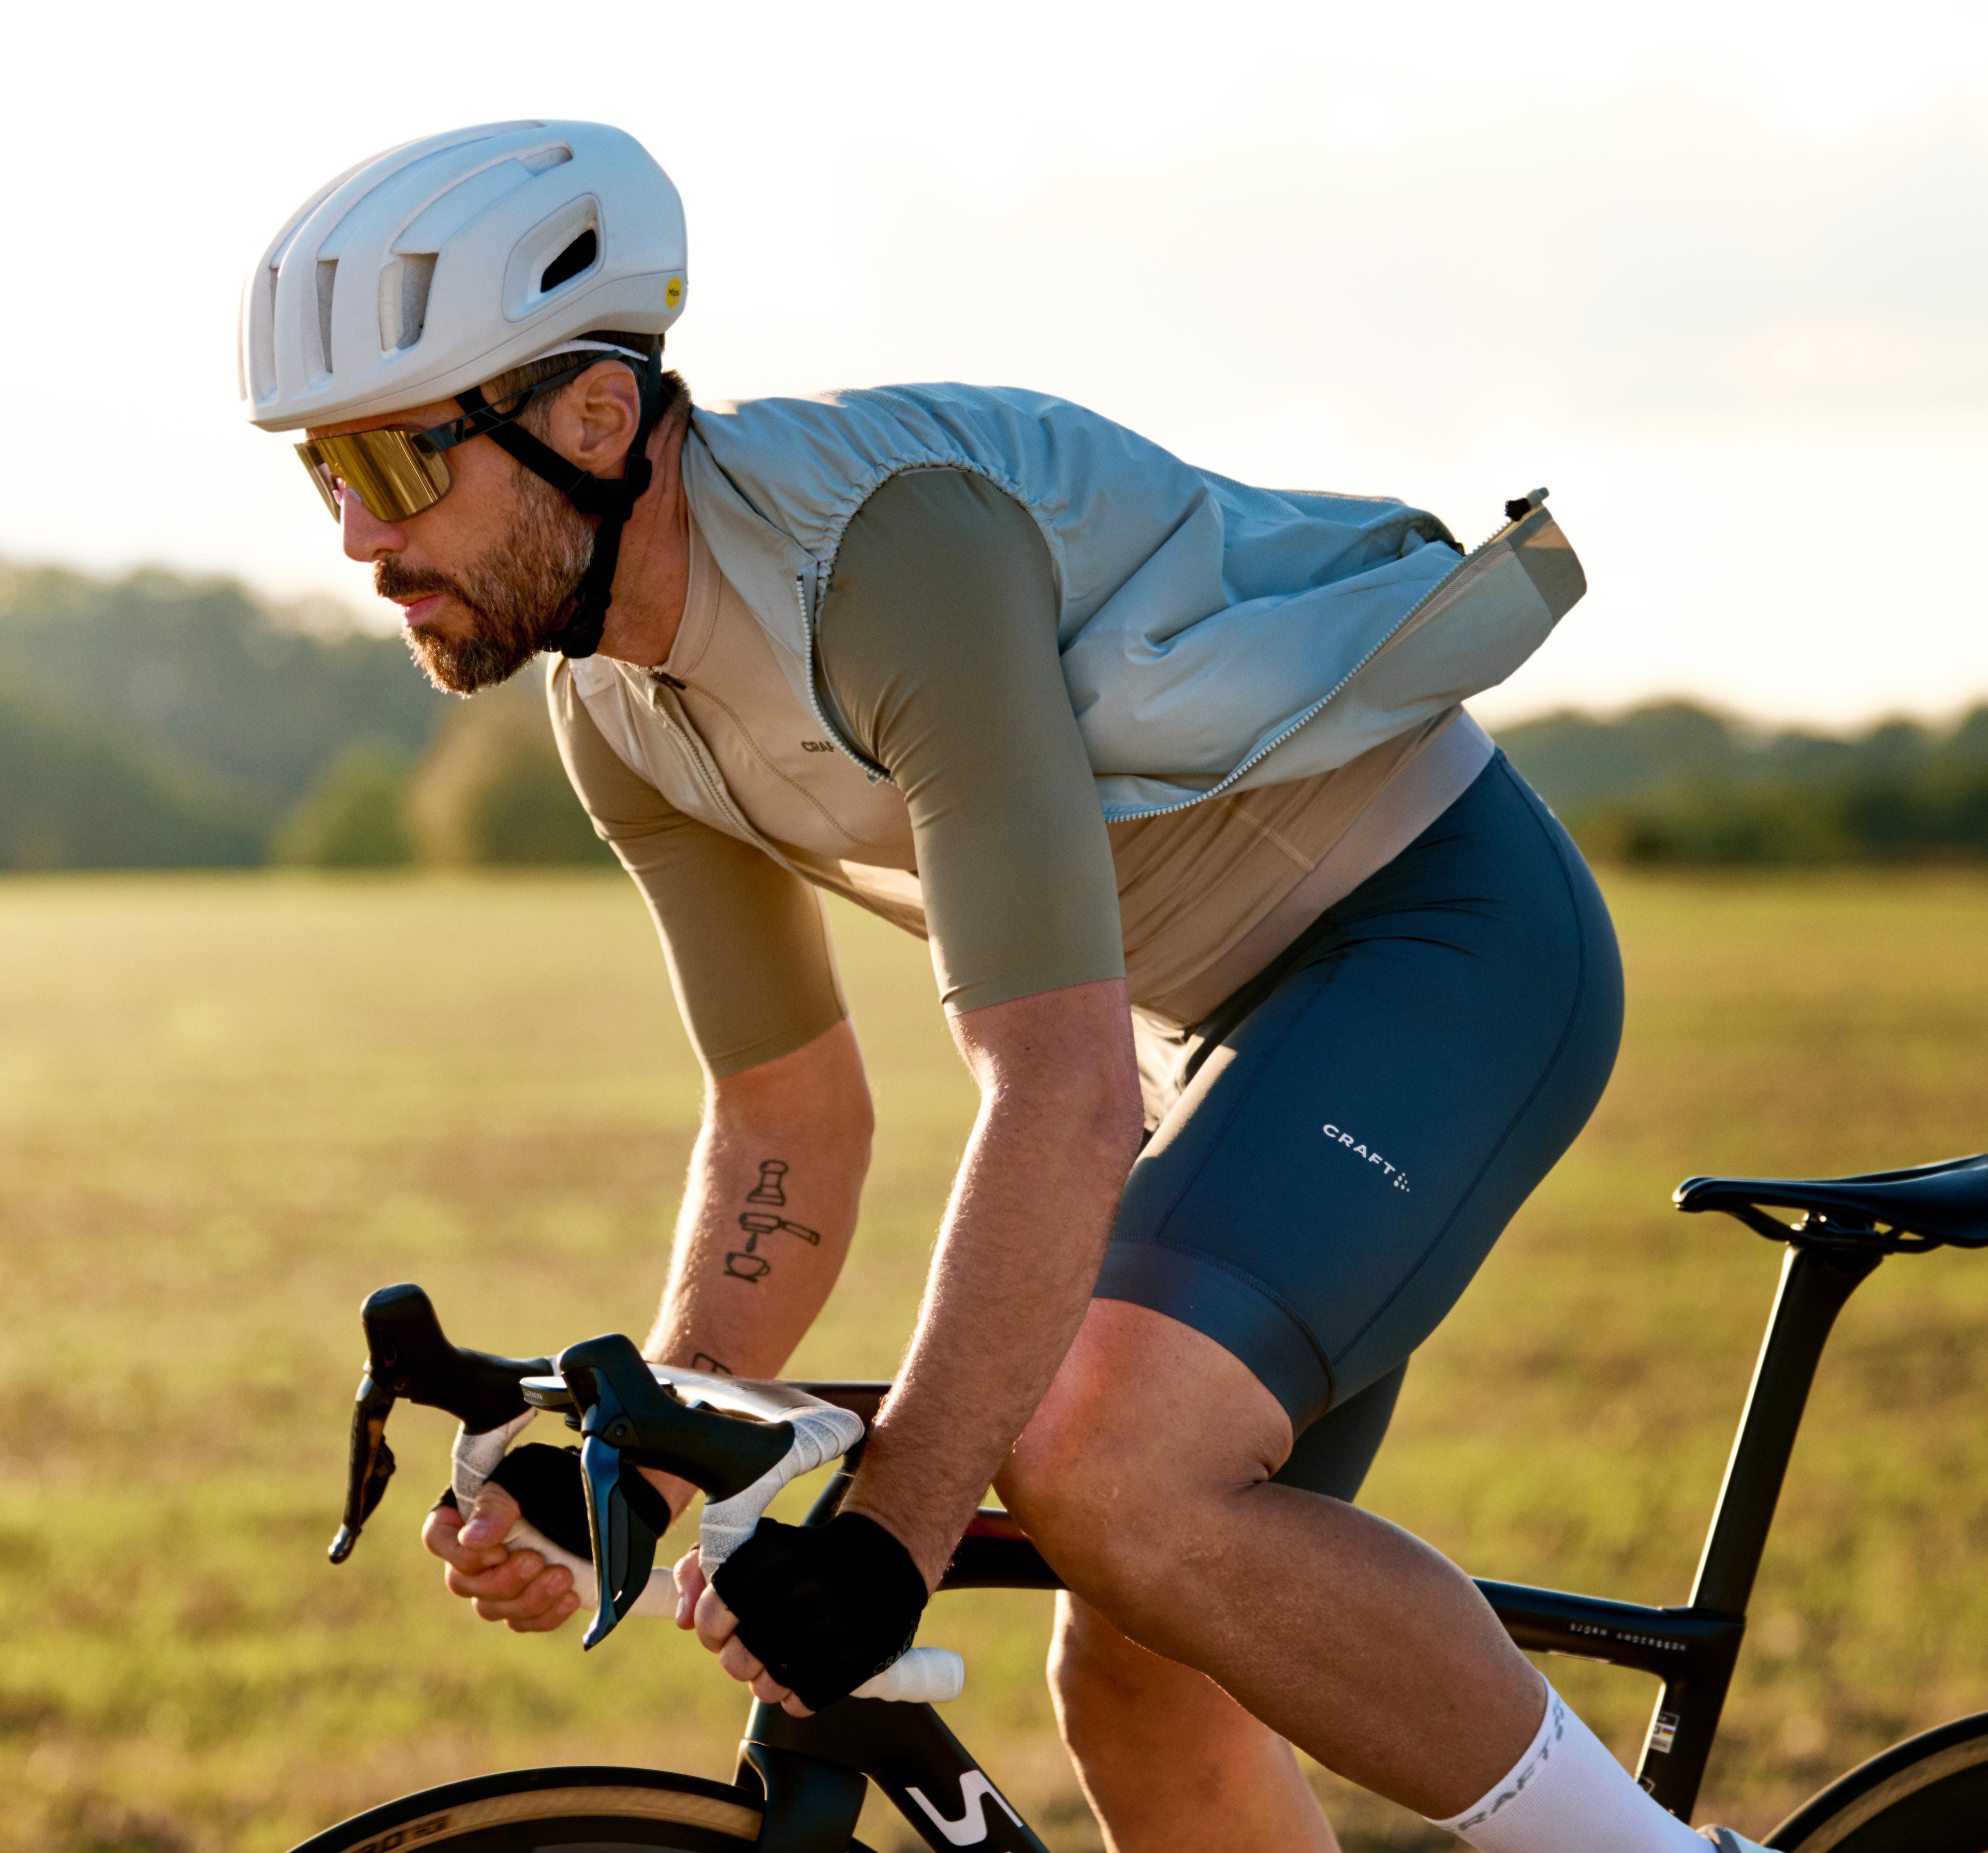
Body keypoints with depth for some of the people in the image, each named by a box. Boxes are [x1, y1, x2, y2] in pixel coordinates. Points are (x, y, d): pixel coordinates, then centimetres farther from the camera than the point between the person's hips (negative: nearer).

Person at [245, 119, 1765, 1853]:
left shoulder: (896, 536, -30)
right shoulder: (622, 712, -2)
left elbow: (1064, 1096, -35)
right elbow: (790, 1130, 7)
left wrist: (892, 1531, -38)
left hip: (1451, 930, -9)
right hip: (1241, 1012, 9)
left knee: (1111, 1476, -28)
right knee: (1140, 1696, 5)